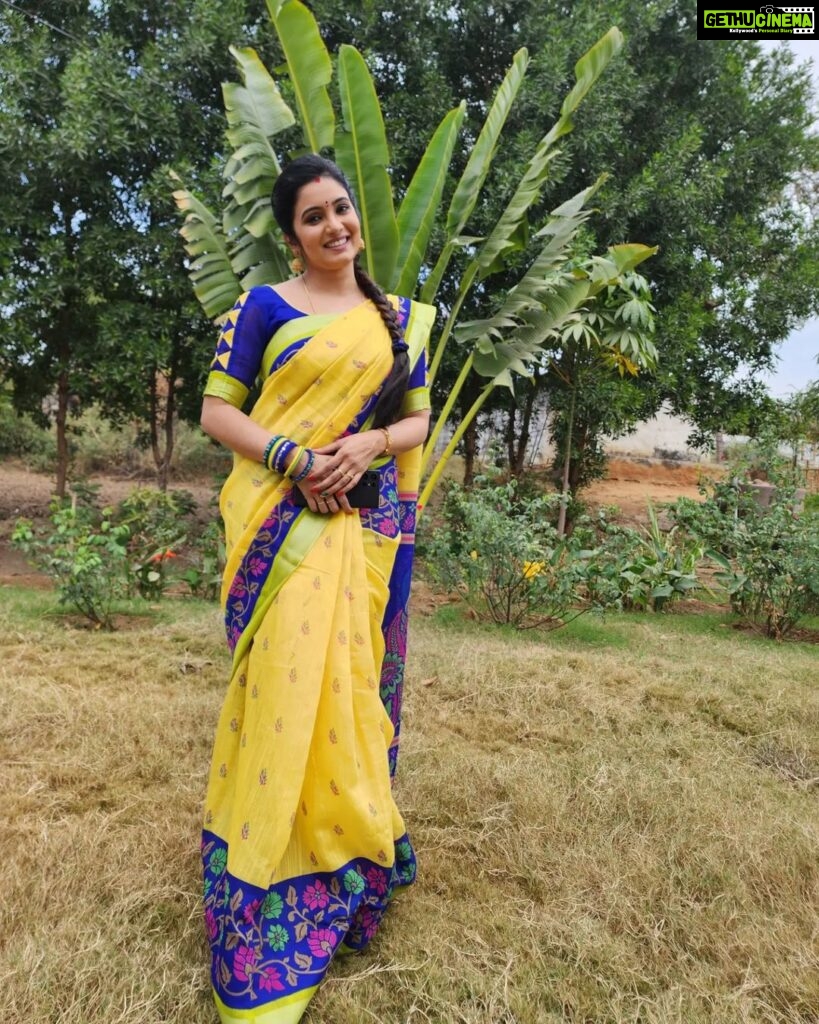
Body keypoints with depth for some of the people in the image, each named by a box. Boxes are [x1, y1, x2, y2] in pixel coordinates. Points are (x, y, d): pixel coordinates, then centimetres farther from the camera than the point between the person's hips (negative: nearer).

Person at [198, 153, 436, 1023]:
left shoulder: (400, 318, 15)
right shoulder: (263, 306, 5)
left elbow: (417, 419, 12)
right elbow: (216, 410, 1)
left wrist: (367, 444, -9)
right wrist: (294, 460, -15)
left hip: (371, 521, 3)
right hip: (282, 519, -3)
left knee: (354, 684, 6)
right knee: (285, 680, -6)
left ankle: (350, 856, 28)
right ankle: (262, 928, 11)